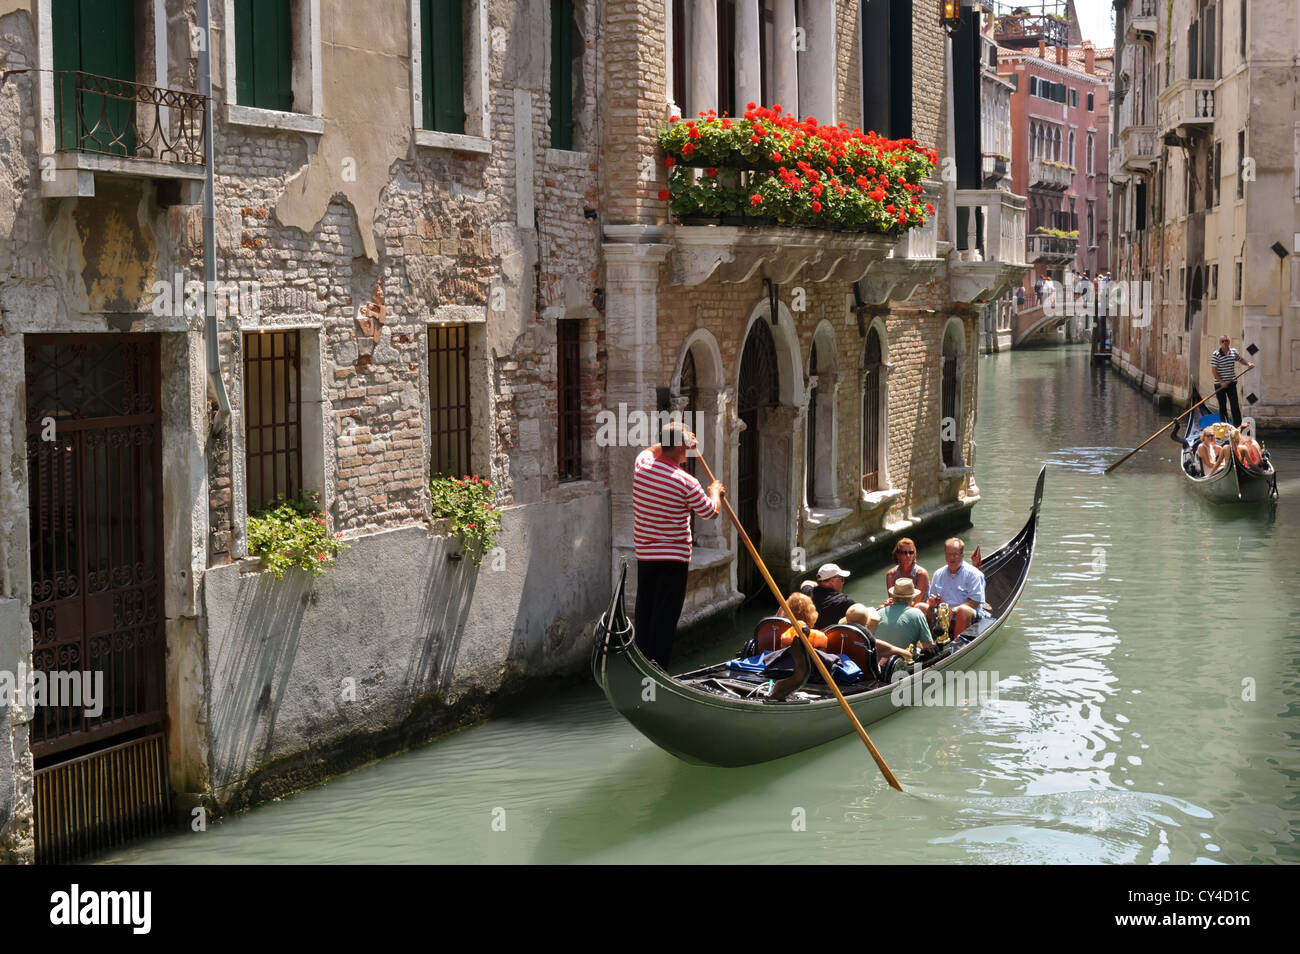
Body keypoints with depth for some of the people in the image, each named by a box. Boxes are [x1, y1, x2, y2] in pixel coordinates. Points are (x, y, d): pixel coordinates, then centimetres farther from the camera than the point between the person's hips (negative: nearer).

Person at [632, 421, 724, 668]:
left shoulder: (642, 463, -3)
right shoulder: (686, 483, -17)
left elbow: (651, 451, 25)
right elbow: (710, 512, -2)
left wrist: (671, 441, 30)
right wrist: (715, 491, 17)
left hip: (644, 554, 6)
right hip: (674, 556, -6)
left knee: (645, 611, 14)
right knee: (665, 616, -3)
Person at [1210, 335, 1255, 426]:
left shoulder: (1234, 352, 5)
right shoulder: (1216, 355, -11)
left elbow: (1240, 359, 25)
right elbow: (1214, 370, -13)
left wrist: (1248, 364, 5)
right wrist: (1221, 382, -19)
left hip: (1231, 382, 4)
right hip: (1219, 384, -4)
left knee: (1235, 405, -2)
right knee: (1222, 406, 3)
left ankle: (1238, 425, -1)